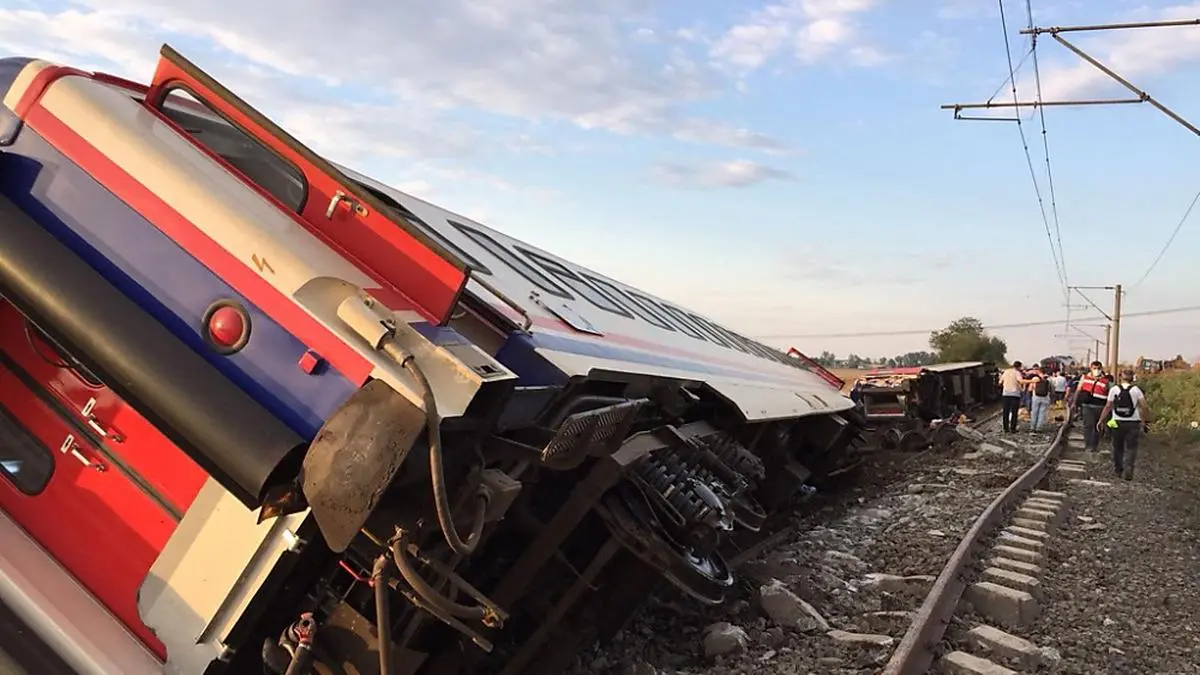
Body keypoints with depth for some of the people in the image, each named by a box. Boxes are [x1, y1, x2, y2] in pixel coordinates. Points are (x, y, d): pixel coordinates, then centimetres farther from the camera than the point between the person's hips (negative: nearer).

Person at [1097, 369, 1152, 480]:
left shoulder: (1114, 389, -1)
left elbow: (1108, 406, -2)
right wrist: (1146, 419, 5)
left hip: (1118, 422, 1)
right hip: (1133, 423, -1)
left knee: (1117, 447, 15)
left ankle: (1118, 470, 23)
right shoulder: (1136, 390, -1)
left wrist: (1101, 420, 4)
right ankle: (1128, 471, -10)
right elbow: (1145, 406, -7)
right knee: (1131, 448, 2)